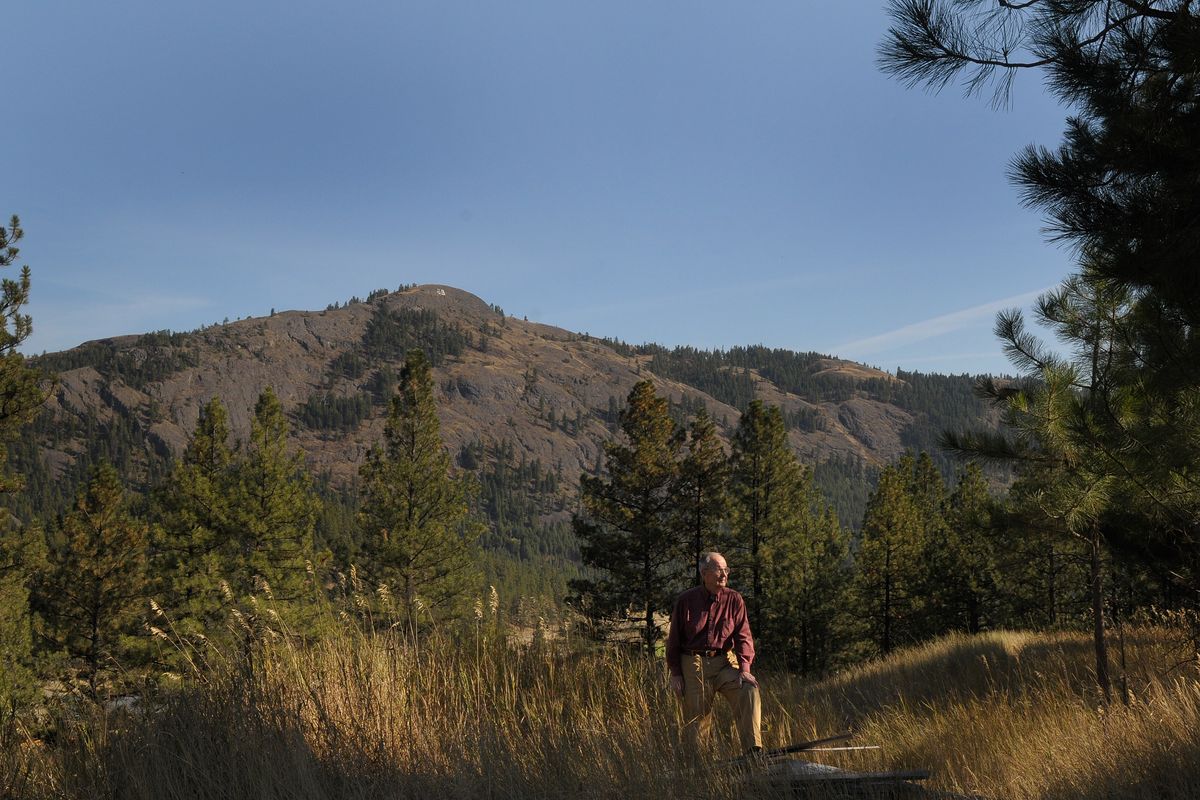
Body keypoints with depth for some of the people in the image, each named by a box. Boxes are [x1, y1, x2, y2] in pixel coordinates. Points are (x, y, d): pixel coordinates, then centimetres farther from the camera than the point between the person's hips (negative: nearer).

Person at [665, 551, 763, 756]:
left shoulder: (734, 600, 2)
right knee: (696, 719, 1)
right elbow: (674, 639, 5)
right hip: (693, 665, -1)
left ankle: (752, 750, -26)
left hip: (725, 662, 1)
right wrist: (675, 673, 2)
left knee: (749, 688, -25)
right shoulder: (685, 601, 0)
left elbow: (743, 636, -1)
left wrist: (744, 667, -15)